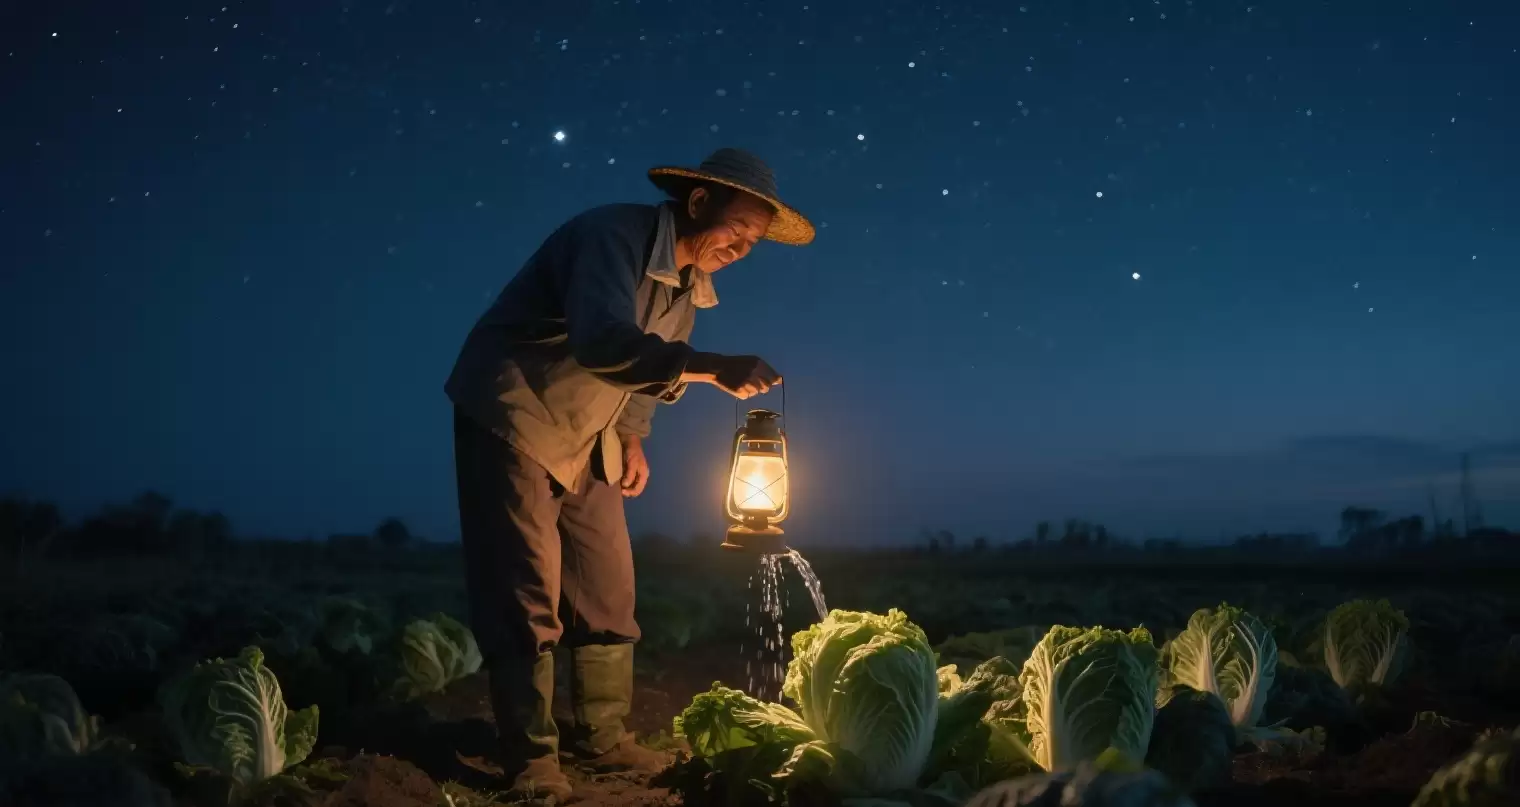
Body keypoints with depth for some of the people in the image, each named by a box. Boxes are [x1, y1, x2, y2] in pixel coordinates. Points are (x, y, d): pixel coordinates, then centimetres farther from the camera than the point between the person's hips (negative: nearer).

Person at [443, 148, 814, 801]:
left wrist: (631, 437, 3)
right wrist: (711, 368, -48)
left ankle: (600, 735, 18)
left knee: (608, 590, 6)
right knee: (526, 593, -8)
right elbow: (603, 341, -41)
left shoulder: (689, 283, 3)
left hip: (585, 439, 8)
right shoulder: (614, 234, -24)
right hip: (513, 420, -8)